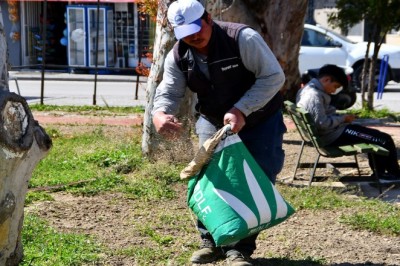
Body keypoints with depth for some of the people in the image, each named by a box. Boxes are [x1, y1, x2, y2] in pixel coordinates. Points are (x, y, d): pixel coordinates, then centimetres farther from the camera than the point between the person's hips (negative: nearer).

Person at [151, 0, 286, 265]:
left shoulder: (242, 38, -27)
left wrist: (240, 110, -36)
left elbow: (274, 76, -27)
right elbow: (169, 92, -17)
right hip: (214, 122, 4)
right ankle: (211, 241, 18)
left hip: (259, 121, -4)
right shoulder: (178, 56, -12)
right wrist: (159, 114, -43)